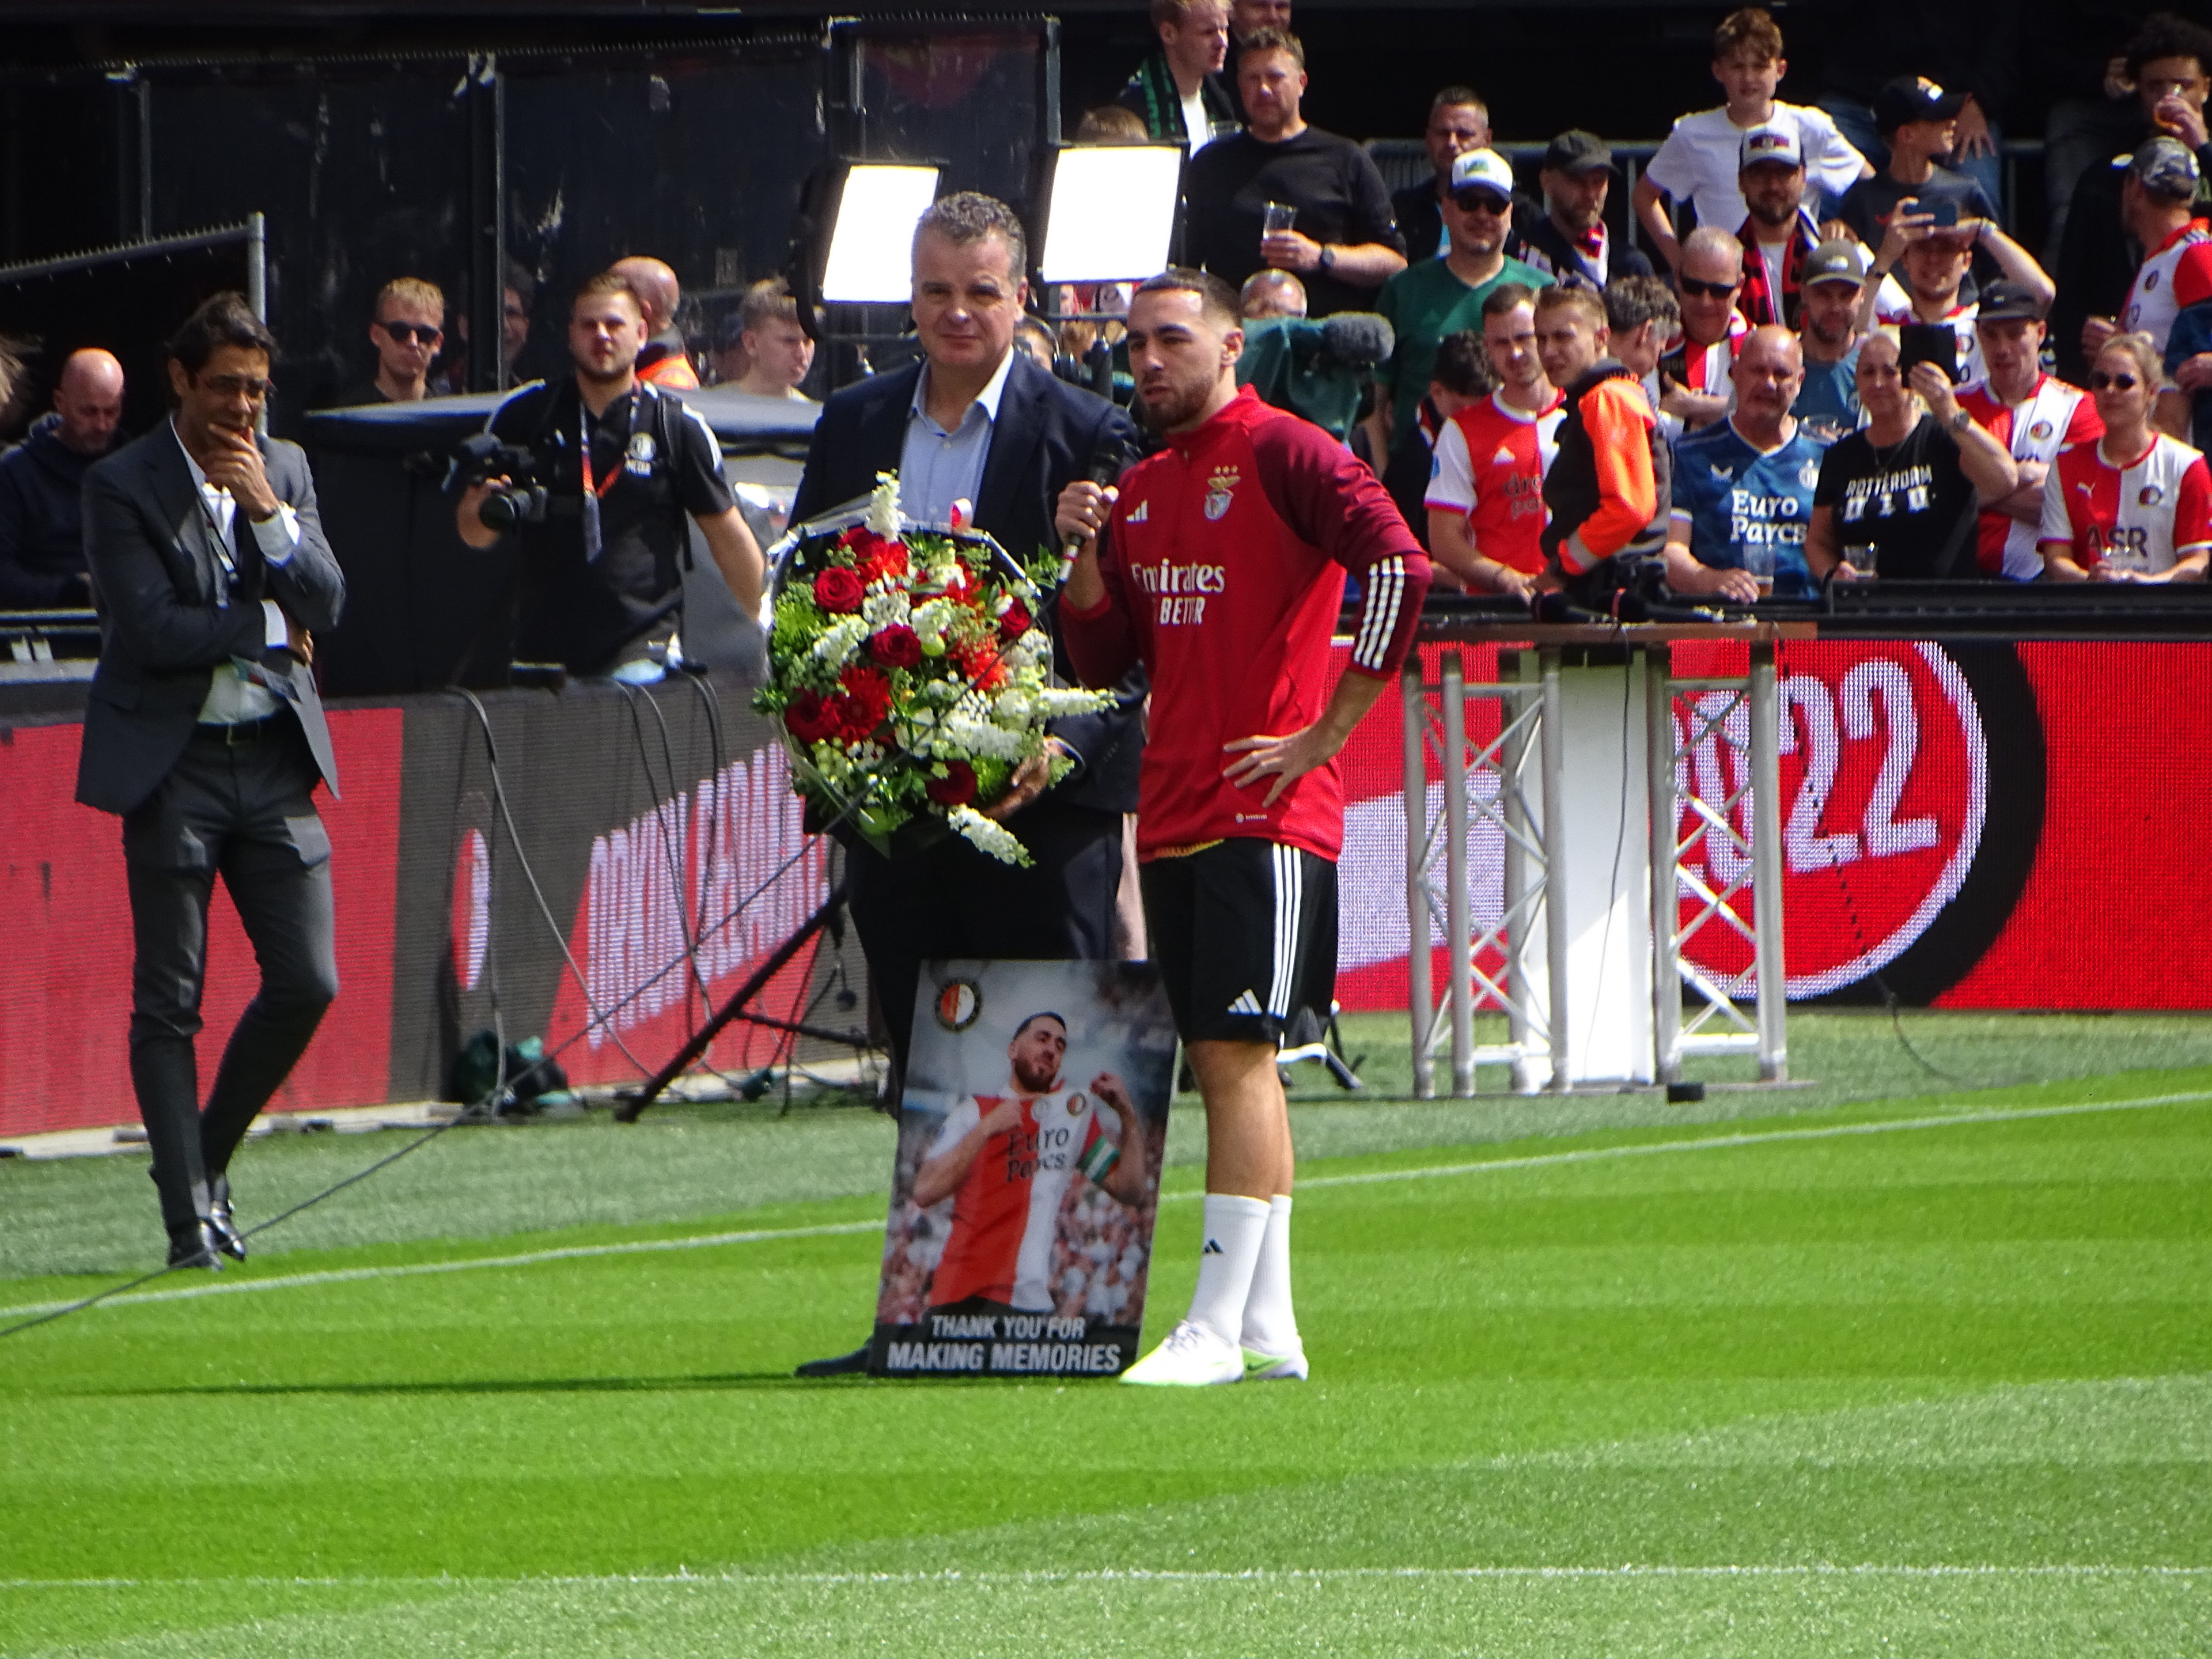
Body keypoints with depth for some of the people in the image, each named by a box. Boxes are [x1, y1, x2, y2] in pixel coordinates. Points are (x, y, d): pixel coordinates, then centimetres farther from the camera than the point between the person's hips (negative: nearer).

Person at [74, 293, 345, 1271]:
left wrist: (269, 514, -10)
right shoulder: (122, 487, -5)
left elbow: (324, 605, 4)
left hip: (274, 757, 5)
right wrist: (263, 628, -5)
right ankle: (190, 1215, 1)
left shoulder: (285, 470, 11)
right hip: (174, 760, -5)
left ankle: (209, 1159, 20)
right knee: (169, 1002, -4)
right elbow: (150, 629, -13)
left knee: (306, 983, -1)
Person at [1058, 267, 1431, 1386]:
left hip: (1266, 808, -8)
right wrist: (1086, 557, -1)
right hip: (1172, 813, 8)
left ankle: (1218, 1328, -14)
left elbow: (1400, 566, -19)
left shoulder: (1284, 455, -7)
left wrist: (1326, 732, -16)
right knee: (1218, 1063, 9)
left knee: (1237, 1052, -12)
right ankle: (1269, 1330, 13)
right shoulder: (1140, 490, 17)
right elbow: (1100, 658, 18)